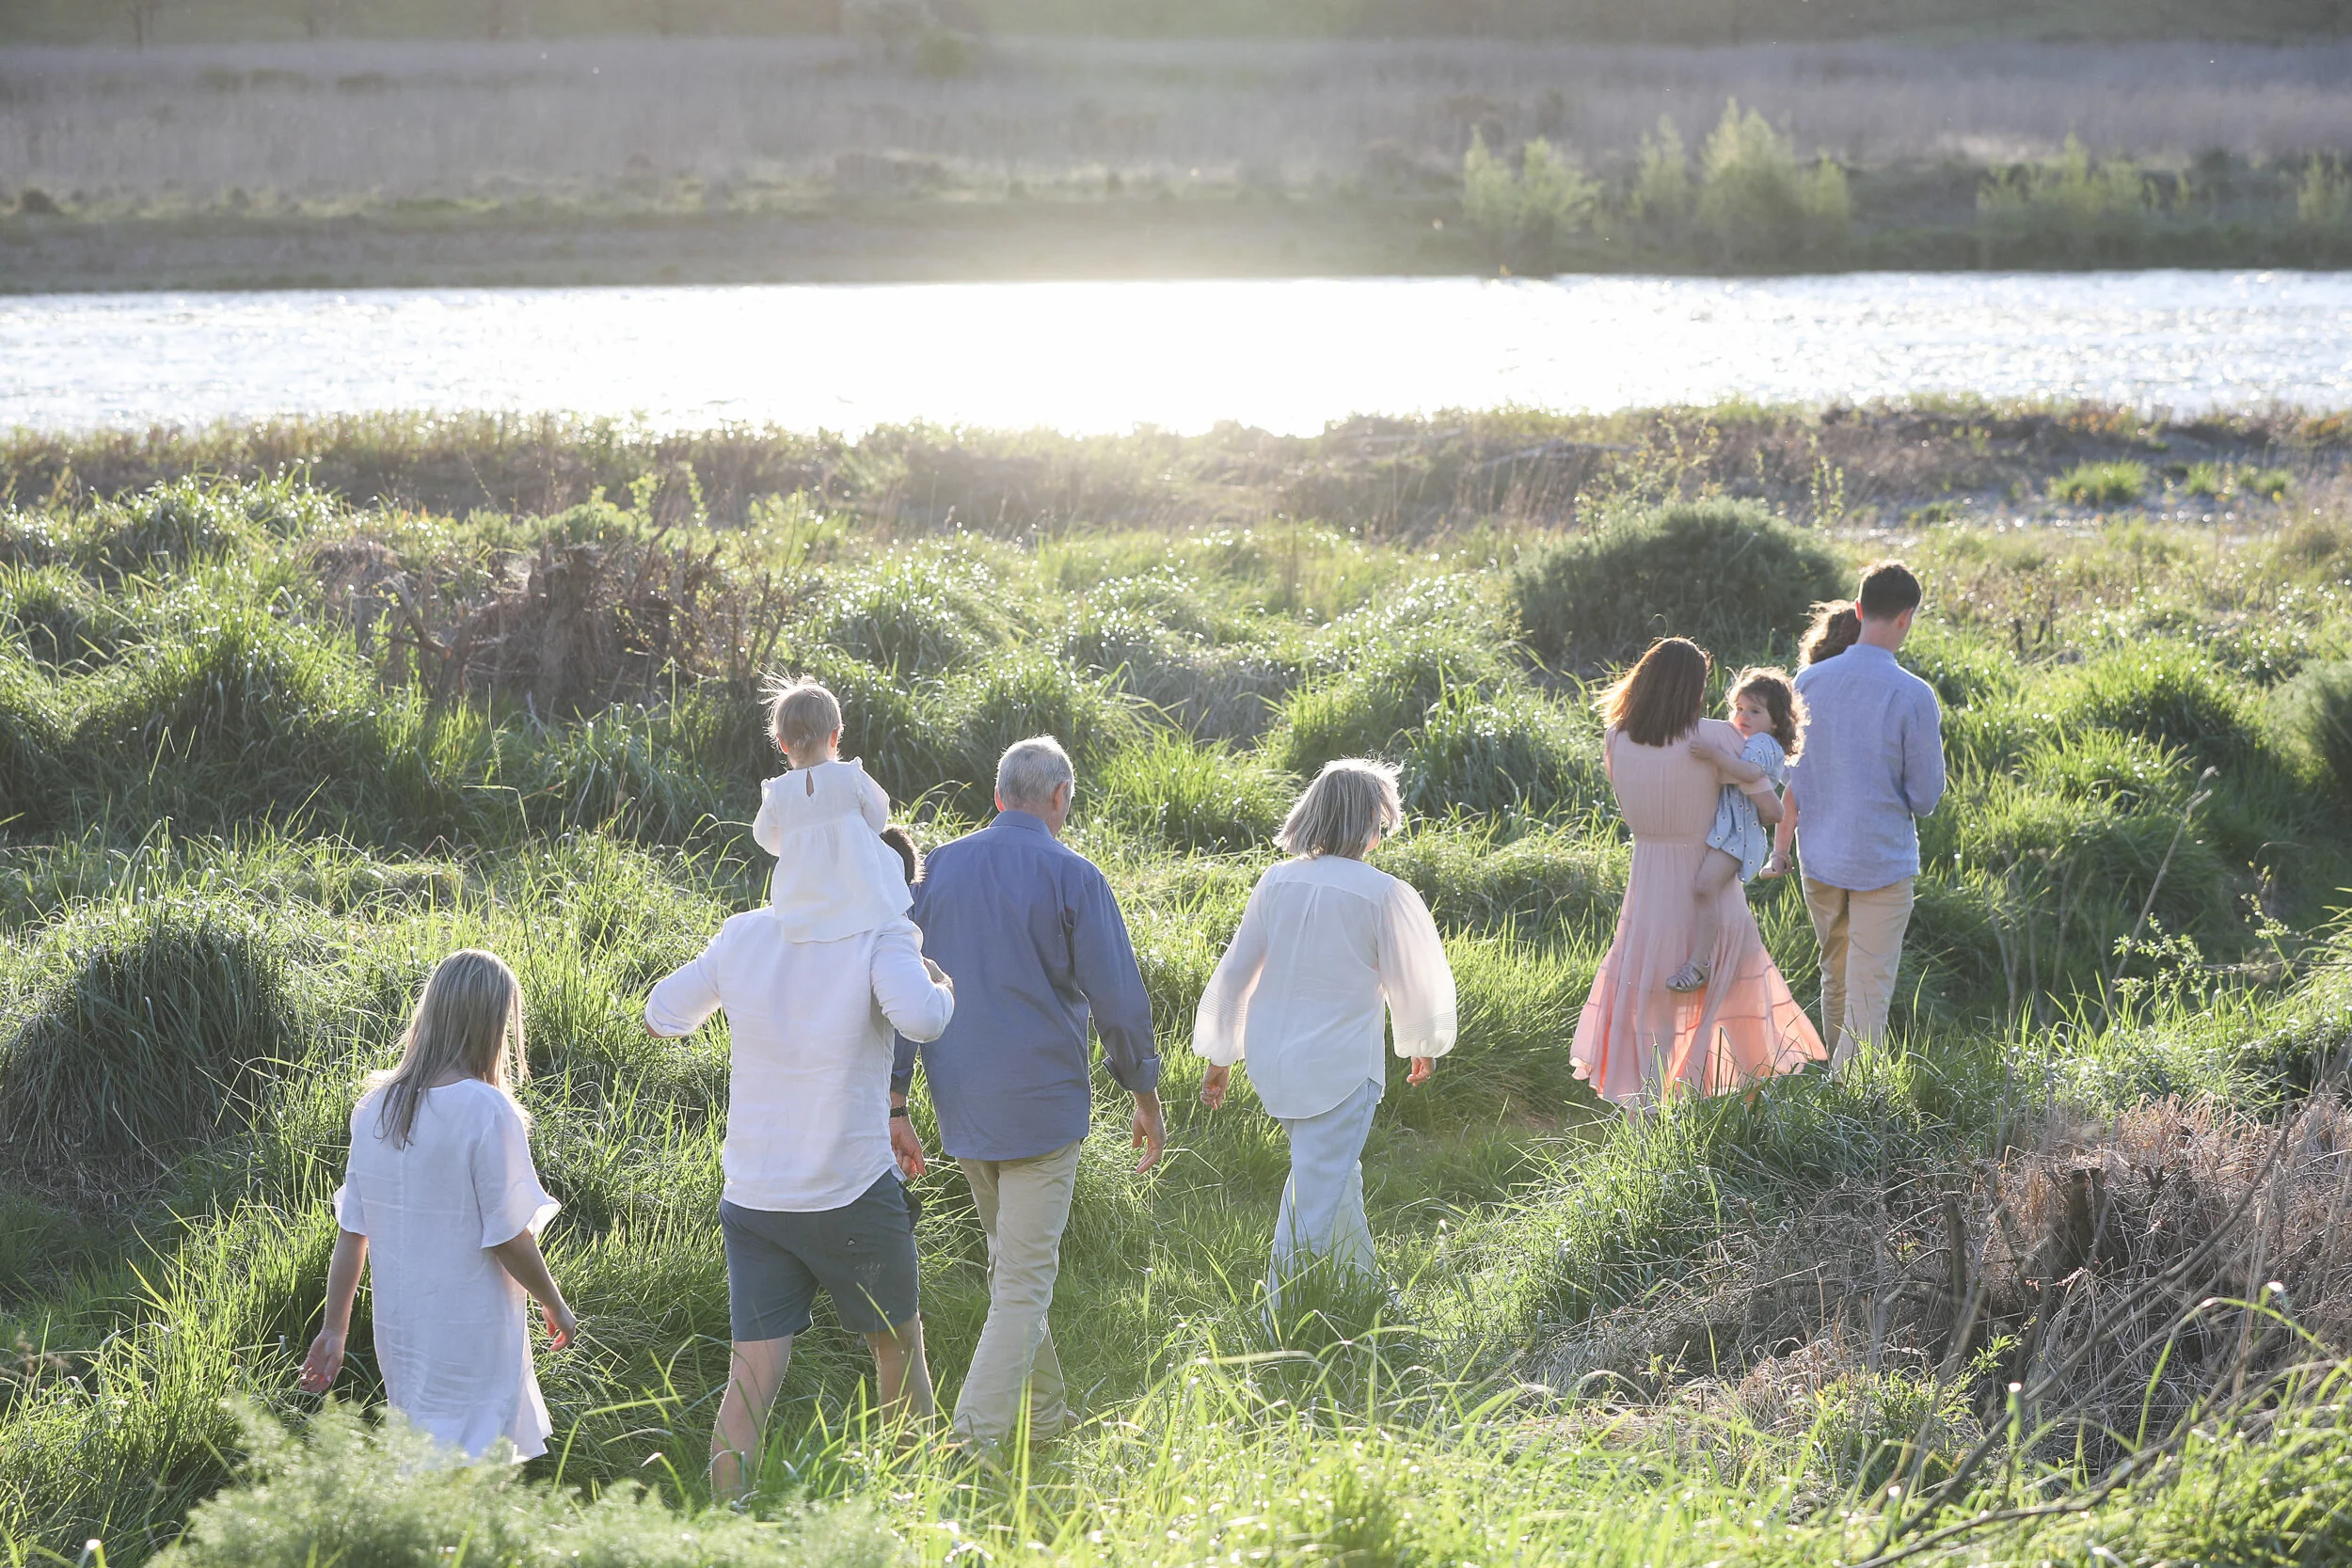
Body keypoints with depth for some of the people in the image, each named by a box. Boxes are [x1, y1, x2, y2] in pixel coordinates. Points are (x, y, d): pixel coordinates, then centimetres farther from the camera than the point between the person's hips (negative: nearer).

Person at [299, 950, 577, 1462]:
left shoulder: (374, 1106, 2)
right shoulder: (487, 1111, -16)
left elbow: (351, 1231, 5)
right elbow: (509, 1238, -13)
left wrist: (335, 1329, 12)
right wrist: (555, 1305, 2)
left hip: (397, 1322, 7)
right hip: (470, 1334, -7)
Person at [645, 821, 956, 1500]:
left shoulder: (742, 935, 4)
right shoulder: (881, 936, -10)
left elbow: (662, 1015, 14)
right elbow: (919, 1017, -29)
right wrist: (942, 984, -7)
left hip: (752, 1194, 3)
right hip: (854, 1189, -3)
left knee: (752, 1379, 0)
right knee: (898, 1346, 19)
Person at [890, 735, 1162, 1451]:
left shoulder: (937, 868, 5)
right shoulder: (1071, 877, -10)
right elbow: (1118, 1001, -8)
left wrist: (893, 1101, 7)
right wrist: (1147, 1098, 5)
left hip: (960, 1102, 6)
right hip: (1041, 1101, -6)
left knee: (1011, 1264, 21)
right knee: (1025, 1279, -3)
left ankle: (1043, 1419, 30)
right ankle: (974, 1443, -13)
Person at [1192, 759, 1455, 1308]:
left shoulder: (1276, 883, 0)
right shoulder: (1383, 894, -14)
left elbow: (1235, 971, 5)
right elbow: (1415, 983, -2)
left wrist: (1219, 1057, 16)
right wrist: (1424, 1046, 18)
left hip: (1271, 1061, 6)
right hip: (1340, 1064, -6)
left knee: (1334, 1168, 25)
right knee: (1317, 1193, 0)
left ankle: (1363, 1283, 39)